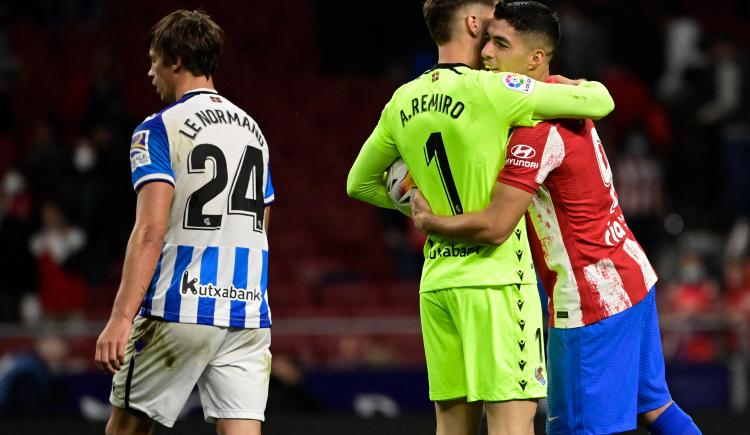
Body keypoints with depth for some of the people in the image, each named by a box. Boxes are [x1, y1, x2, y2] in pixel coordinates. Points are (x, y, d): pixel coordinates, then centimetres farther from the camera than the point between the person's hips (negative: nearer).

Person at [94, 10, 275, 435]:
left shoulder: (160, 129, -6)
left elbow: (151, 230, -17)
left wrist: (122, 317, -21)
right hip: (249, 311, 5)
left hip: (179, 309, -5)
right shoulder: (252, 128, 16)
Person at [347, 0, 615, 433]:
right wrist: (577, 84, 14)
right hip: (495, 275, -7)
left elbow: (360, 183, 23)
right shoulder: (488, 90, -12)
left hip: (435, 280, 7)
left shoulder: (403, 102, 9)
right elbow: (600, 101, -8)